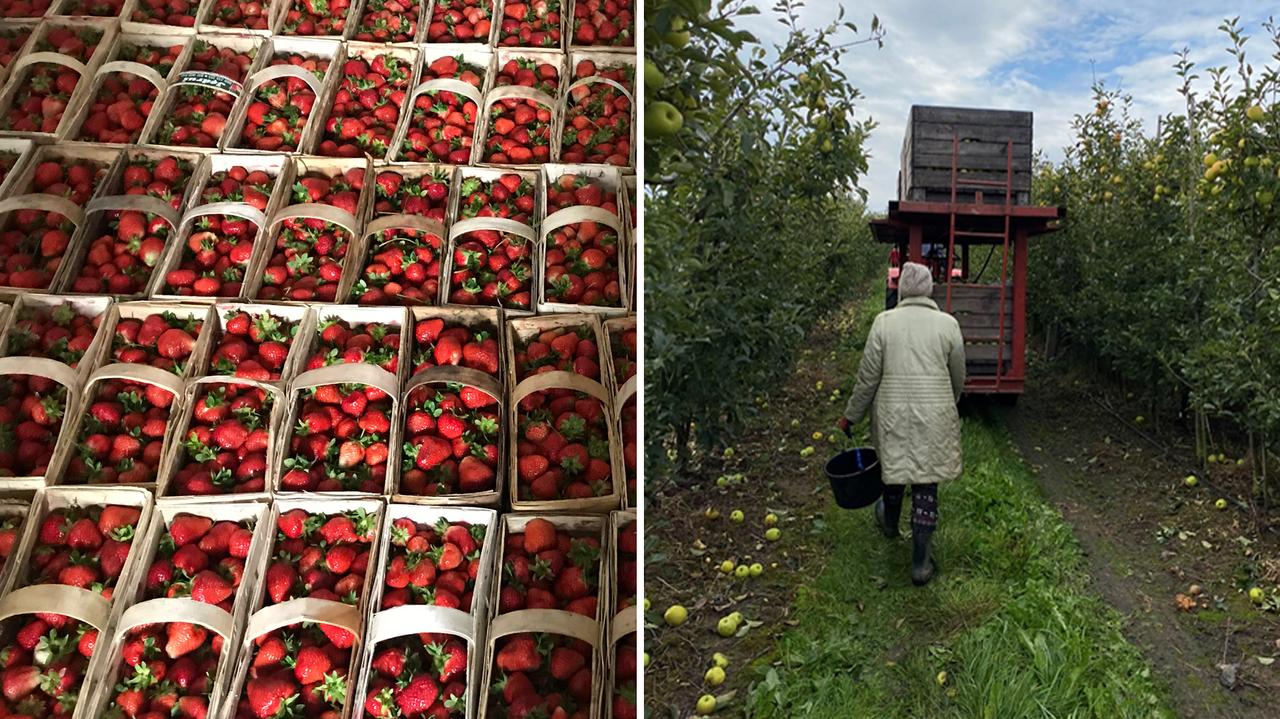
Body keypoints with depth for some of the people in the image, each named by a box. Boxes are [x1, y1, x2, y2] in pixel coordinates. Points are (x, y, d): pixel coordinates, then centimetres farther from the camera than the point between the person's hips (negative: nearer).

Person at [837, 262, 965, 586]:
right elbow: (958, 378, 6)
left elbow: (868, 377, -4)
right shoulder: (948, 323, -3)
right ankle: (920, 564, 8)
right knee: (926, 484, 5)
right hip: (934, 417, 0)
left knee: (894, 466, 23)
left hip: (894, 414, 0)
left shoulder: (884, 321, -6)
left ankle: (889, 522, 49)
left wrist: (851, 416, 7)